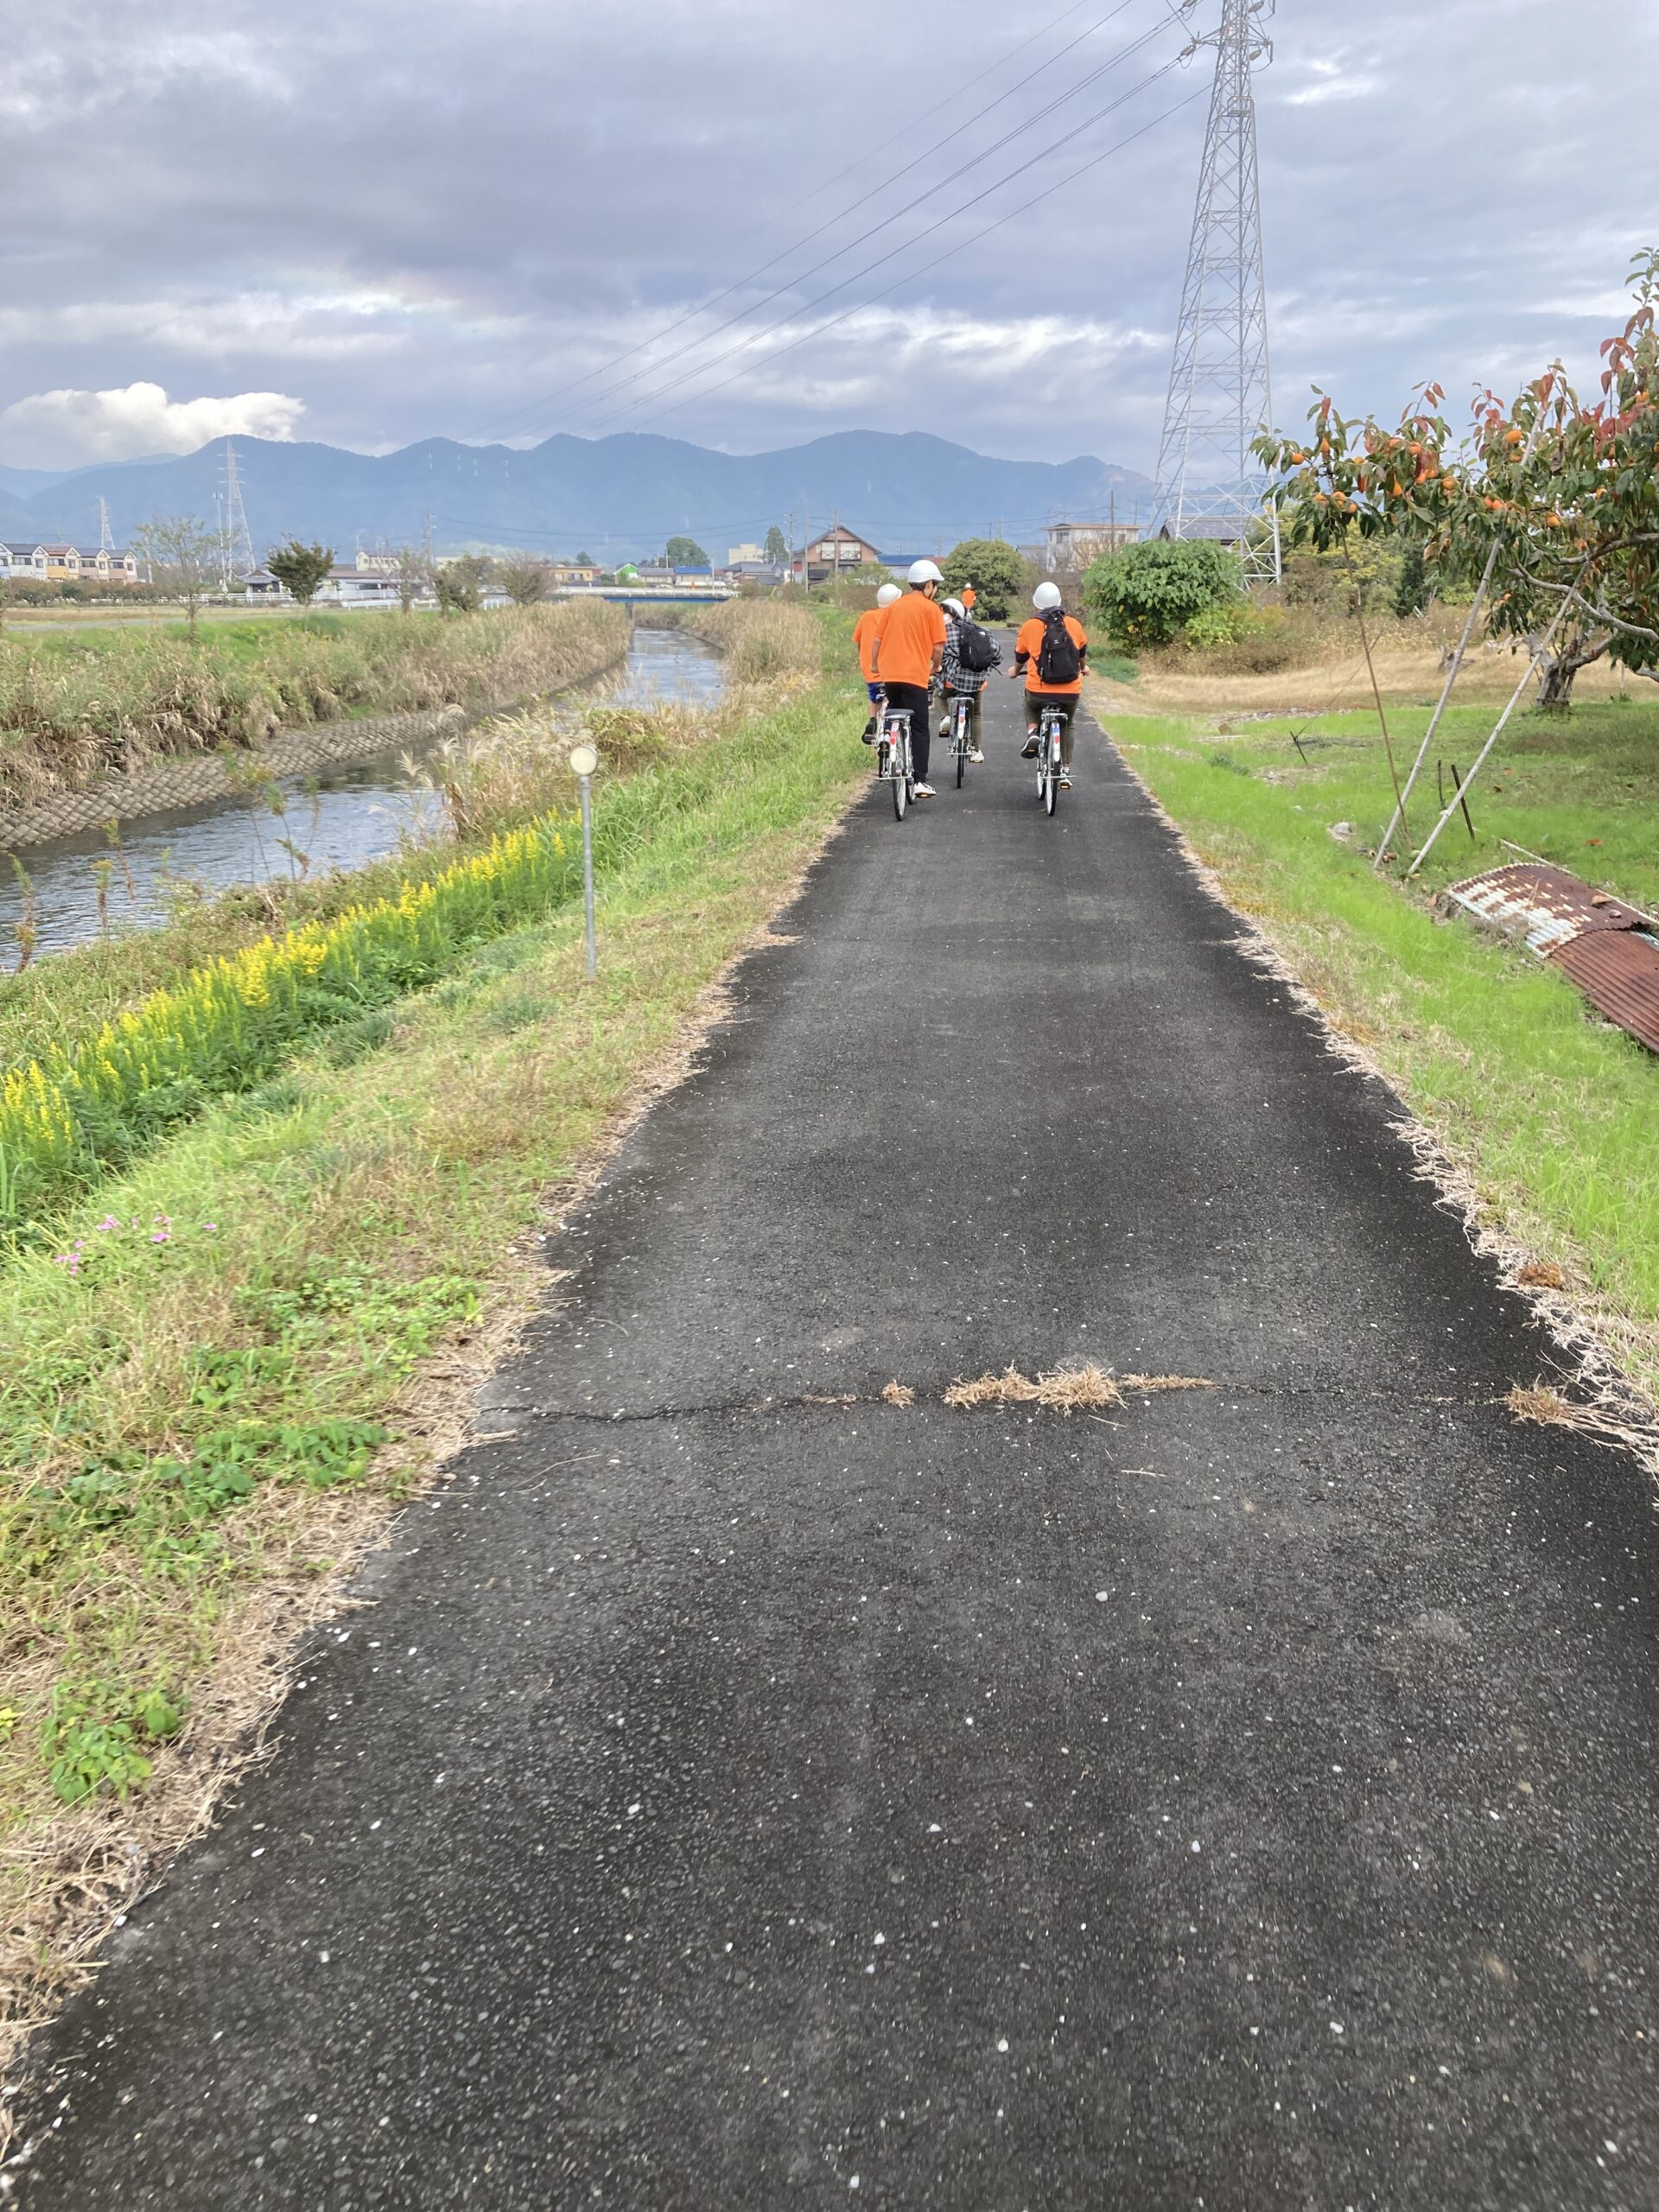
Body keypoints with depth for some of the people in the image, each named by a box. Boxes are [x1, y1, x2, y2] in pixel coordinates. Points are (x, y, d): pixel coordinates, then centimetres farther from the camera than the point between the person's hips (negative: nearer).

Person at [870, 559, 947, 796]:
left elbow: (878, 639, 13)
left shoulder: (894, 606, 13)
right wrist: (936, 668, 11)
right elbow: (938, 647, -6)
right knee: (919, 730, -1)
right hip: (915, 676, -5)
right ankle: (920, 781, -6)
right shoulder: (931, 608, -3)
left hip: (889, 675, 5)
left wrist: (874, 666, 24)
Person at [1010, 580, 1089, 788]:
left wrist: (1015, 671, 38)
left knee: (1030, 706, 32)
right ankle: (1065, 771, 21)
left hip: (1038, 691, -1)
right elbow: (1082, 652, 23)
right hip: (1070, 693, 1)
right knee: (1066, 726, 26)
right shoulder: (1073, 624, 4)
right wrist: (1084, 668, 45)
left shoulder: (1029, 626, -1)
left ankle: (1032, 732, 5)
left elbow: (1020, 656, 15)